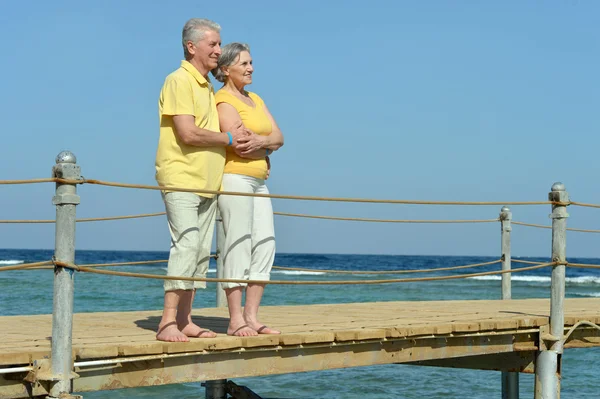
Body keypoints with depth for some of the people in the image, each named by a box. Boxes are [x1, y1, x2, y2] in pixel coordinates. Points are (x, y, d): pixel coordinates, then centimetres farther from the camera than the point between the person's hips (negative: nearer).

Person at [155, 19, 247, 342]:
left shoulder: (206, 85, 19)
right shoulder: (180, 81, -9)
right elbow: (188, 134, -19)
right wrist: (229, 138, -7)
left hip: (206, 182, 9)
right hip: (181, 179, -9)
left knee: (201, 251, 8)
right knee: (186, 245, -16)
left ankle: (184, 320, 12)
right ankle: (168, 323, -15)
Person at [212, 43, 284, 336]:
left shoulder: (256, 100, 19)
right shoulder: (224, 100, -6)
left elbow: (278, 138, 9)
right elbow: (238, 141, -19)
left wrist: (258, 141, -12)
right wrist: (268, 143, -3)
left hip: (258, 183, 9)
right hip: (234, 178, -9)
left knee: (265, 246, 4)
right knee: (238, 247, -9)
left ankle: (252, 317, 8)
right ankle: (235, 320, -6)